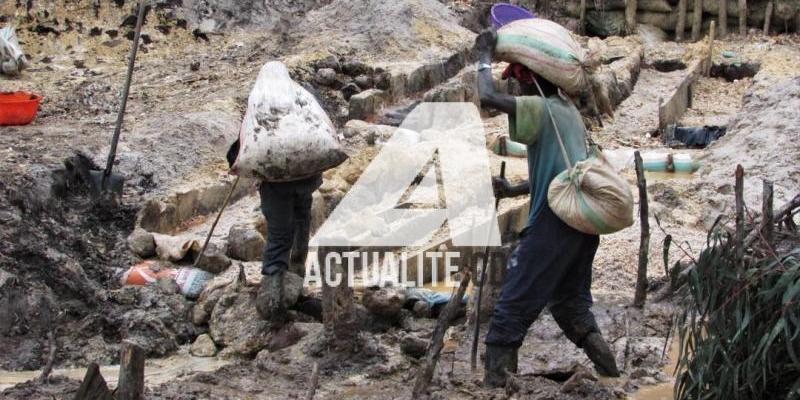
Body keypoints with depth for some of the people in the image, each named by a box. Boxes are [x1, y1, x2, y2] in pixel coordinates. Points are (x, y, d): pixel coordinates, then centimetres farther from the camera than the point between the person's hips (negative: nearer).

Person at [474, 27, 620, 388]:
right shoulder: (568, 110, 19)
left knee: (514, 305, -3)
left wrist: (485, 55, -6)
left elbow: (487, 97, -20)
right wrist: (514, 191, 20)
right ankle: (609, 372, 24)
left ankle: (495, 384, -2)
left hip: (555, 221, -9)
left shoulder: (541, 109, -8)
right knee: (570, 300, 22)